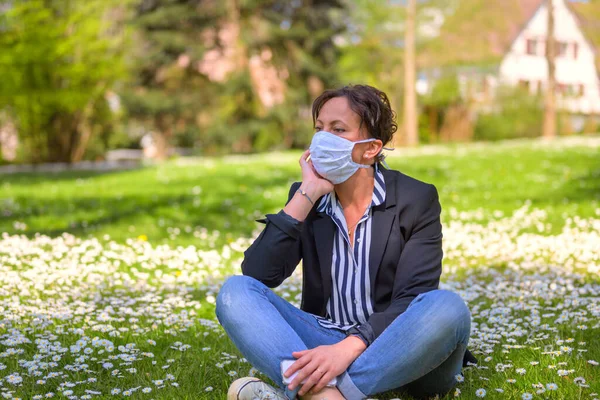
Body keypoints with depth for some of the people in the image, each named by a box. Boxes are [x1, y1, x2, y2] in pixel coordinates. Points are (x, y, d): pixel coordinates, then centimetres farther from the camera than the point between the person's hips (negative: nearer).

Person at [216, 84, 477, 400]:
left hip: (393, 350, -2)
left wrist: (348, 348, -31)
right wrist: (306, 196, -12)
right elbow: (257, 276, -8)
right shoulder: (306, 198, 6)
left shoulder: (417, 199, -3)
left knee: (447, 307, -33)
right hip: (325, 345, 3)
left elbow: (411, 300, -14)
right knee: (235, 291, -18)